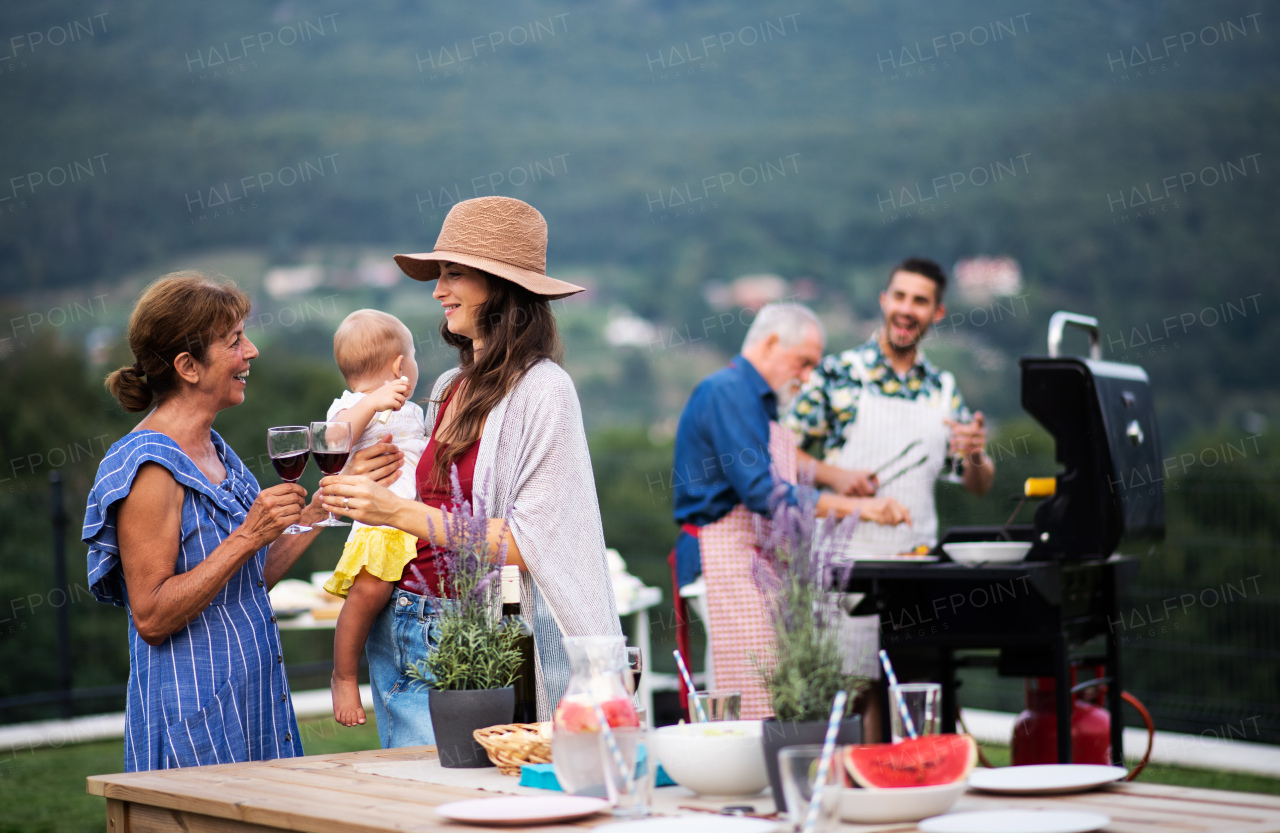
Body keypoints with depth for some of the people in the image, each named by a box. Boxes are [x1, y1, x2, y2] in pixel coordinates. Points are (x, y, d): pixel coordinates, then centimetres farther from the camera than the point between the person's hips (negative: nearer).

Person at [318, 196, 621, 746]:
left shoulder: (543, 391, -10)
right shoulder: (448, 390, 12)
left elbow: (528, 543, -16)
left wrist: (399, 512, -17)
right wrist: (364, 491, 1)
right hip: (399, 632, 7)